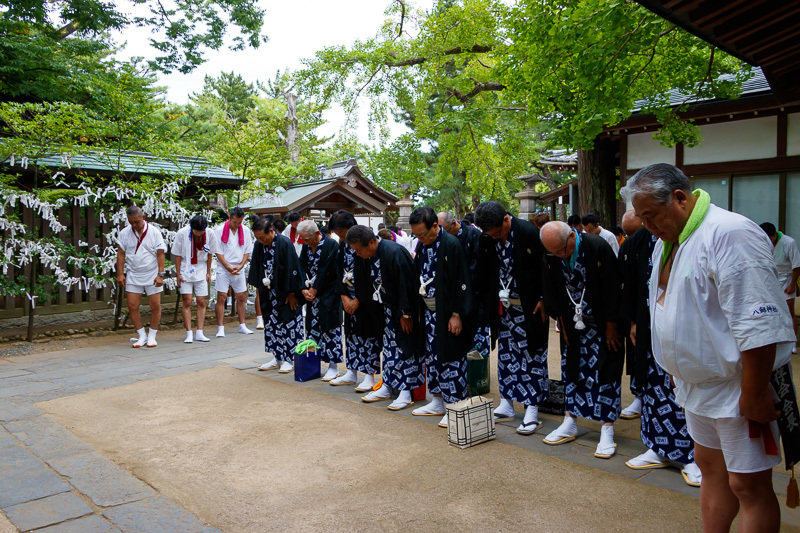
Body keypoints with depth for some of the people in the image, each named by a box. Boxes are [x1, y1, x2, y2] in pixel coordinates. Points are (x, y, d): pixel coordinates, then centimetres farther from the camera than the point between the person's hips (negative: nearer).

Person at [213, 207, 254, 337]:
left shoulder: (245, 231, 6)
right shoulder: (220, 230, -5)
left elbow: (247, 251, 8)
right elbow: (218, 252, -6)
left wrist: (240, 266, -6)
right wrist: (228, 268, -13)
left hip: (239, 269, 4)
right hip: (224, 269, -4)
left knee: (241, 297, 8)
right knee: (221, 298, -6)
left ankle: (242, 326, 18)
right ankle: (220, 328, -1)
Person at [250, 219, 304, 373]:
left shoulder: (285, 243, -19)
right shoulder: (258, 245, -1)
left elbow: (292, 269, -17)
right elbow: (257, 269, 10)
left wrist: (291, 293, -14)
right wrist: (259, 288, 9)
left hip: (285, 293, -6)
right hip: (269, 294, 6)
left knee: (288, 323, 1)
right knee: (271, 324, 10)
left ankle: (288, 359, 11)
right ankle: (277, 357, 21)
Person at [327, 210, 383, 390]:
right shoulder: (343, 244, 5)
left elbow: (370, 276, -18)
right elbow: (339, 271, 11)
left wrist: (358, 300, -13)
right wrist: (344, 296, 0)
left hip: (367, 299, -7)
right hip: (349, 298, 7)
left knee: (368, 335, -2)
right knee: (351, 333, 13)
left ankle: (370, 376, 7)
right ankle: (351, 373, 24)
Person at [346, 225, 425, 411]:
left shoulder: (394, 253, -26)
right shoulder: (371, 256, 0)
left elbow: (406, 285, -23)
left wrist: (406, 313, -19)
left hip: (405, 310, -8)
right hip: (389, 308, 8)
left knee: (405, 348, -1)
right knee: (389, 347, 15)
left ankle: (406, 393, 8)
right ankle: (386, 387, 26)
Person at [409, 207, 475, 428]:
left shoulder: (451, 245, -17)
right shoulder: (422, 245, 7)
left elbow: (462, 282, -17)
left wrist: (457, 314, -18)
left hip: (448, 313, -8)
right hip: (430, 312, 8)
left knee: (451, 358, -2)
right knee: (432, 356, 14)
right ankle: (437, 402, 26)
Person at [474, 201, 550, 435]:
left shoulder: (528, 232, -17)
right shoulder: (487, 238, -3)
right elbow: (484, 273, 7)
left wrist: (543, 300, -12)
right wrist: (486, 303, 4)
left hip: (528, 307, -5)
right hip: (503, 306, 5)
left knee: (532, 354, 1)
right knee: (505, 354, 12)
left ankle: (532, 411, 9)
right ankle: (506, 405, 23)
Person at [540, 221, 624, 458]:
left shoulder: (598, 247, -22)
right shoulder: (551, 256, -10)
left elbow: (612, 289, -16)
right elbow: (552, 292, 3)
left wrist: (611, 327, -12)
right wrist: (561, 322, 3)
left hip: (601, 324, -4)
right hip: (573, 323, 4)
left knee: (606, 371, -1)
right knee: (571, 369, 10)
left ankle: (607, 431, 7)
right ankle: (569, 424, 22)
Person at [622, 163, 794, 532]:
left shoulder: (730, 235, -21)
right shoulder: (667, 241, 9)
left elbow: (758, 326, -24)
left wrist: (753, 395, -21)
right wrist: (677, 372, 18)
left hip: (737, 388, -9)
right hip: (697, 384, 9)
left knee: (748, 484, 1)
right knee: (710, 467, 18)